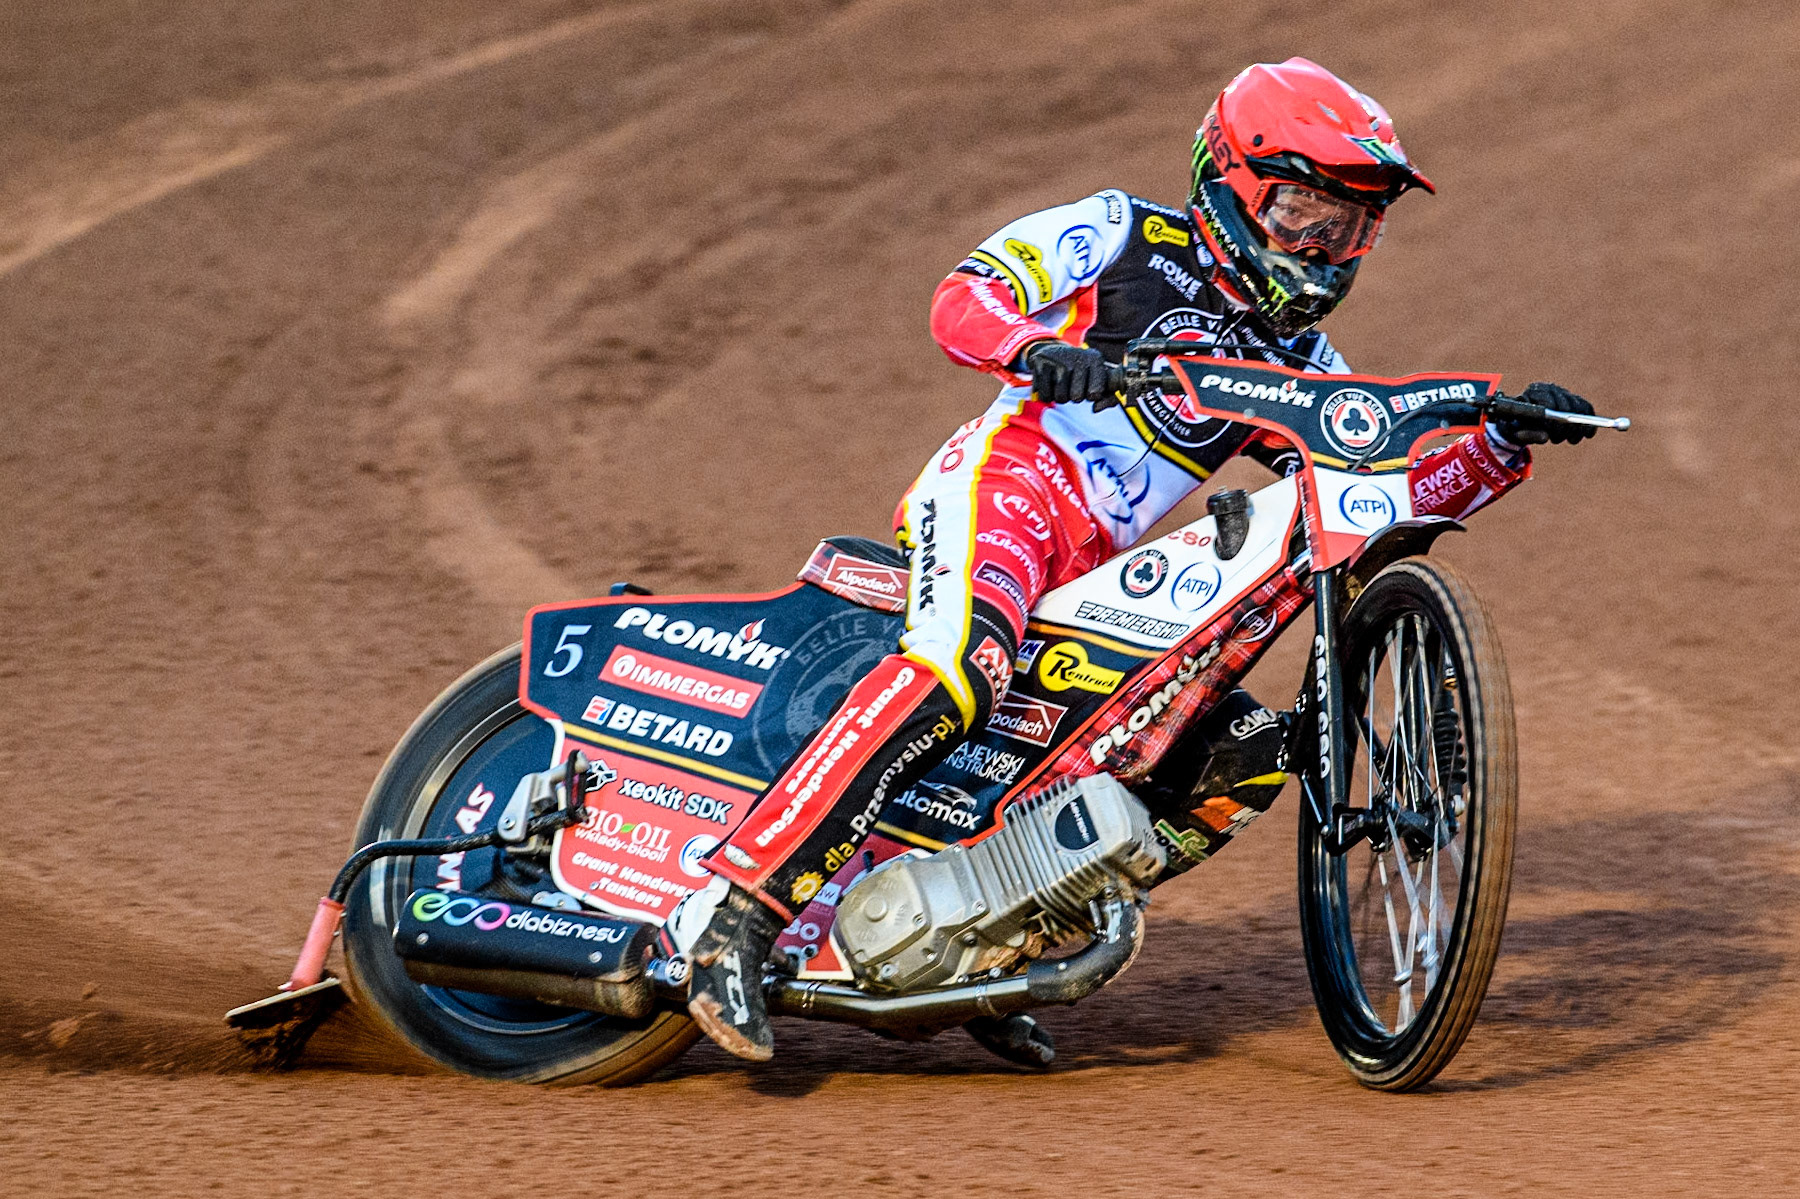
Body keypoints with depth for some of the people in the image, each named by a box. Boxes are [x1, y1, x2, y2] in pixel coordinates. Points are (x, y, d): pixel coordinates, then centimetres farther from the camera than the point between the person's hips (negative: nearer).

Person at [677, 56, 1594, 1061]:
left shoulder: (1298, 361, 22)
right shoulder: (1128, 235, 5)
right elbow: (963, 299, -5)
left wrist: (1510, 443, 2)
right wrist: (1038, 347, -27)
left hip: (1098, 578, 8)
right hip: (1003, 484, -8)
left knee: (1253, 752, 1)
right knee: (962, 665, -36)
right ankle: (738, 908, -43)